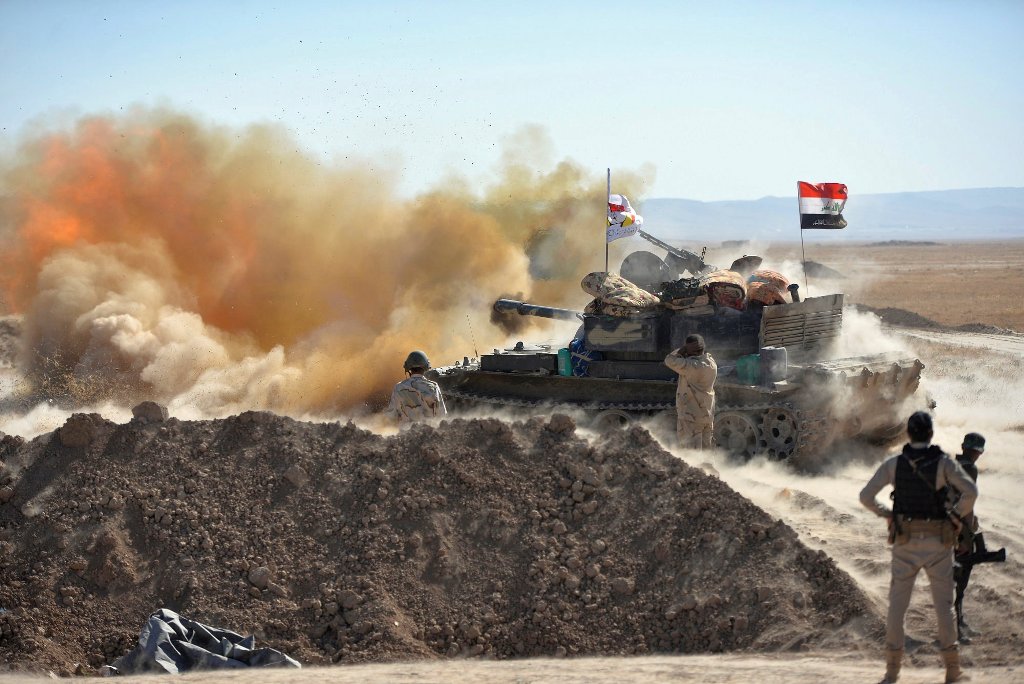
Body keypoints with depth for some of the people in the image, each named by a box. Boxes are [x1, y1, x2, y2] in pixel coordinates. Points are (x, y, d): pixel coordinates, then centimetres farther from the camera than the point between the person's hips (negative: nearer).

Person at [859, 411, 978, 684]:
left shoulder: (894, 463, -3)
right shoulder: (944, 462, -8)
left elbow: (866, 496, -6)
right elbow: (970, 491, -21)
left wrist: (887, 514, 9)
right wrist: (956, 517, -6)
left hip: (905, 541, 1)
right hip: (938, 543, -1)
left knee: (897, 603, 8)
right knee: (943, 604, 9)